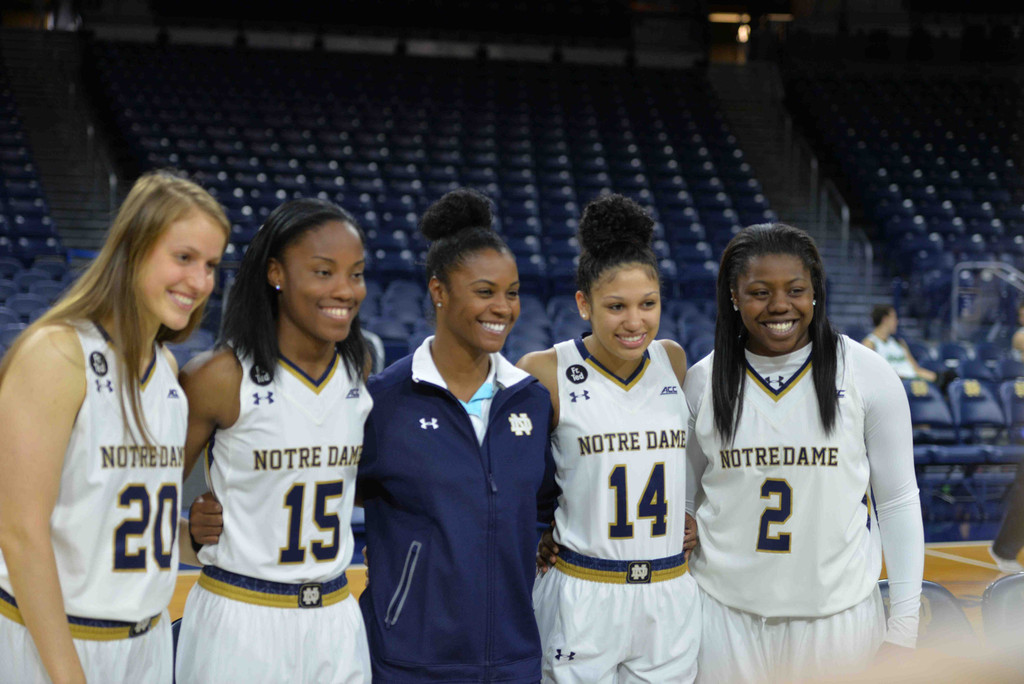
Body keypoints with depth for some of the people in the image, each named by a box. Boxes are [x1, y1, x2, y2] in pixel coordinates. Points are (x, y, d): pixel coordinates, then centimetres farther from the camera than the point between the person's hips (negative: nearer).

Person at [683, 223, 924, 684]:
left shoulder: (868, 376, -5)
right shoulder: (701, 383, 0)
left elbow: (898, 503, -1)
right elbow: (684, 503, 9)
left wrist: (902, 628, -3)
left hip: (837, 613, -1)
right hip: (724, 612, 1)